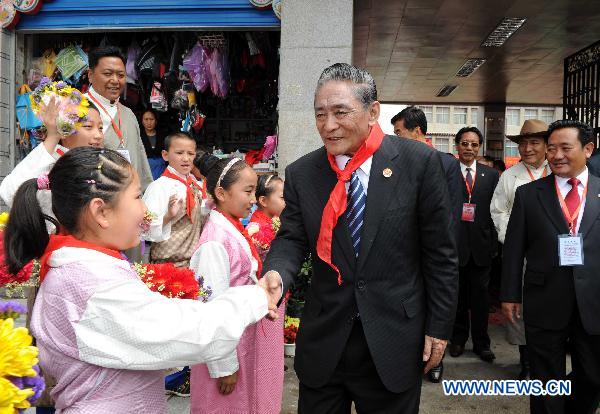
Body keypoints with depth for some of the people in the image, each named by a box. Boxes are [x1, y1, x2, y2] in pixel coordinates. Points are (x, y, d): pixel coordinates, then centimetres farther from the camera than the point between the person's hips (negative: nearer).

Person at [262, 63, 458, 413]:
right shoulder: (300, 174, -1)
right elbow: (291, 240, -2)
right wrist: (276, 274, -25)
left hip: (394, 341, -2)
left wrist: (439, 326, -3)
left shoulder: (420, 162, -9)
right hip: (323, 342, 3)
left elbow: (440, 253, -5)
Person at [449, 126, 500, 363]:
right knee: (456, 294, 12)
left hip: (481, 244, 2)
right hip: (454, 243, -1)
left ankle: (481, 342, 23)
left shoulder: (491, 175, 6)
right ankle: (458, 338, 28)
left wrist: (493, 243, -1)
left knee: (480, 295, 10)